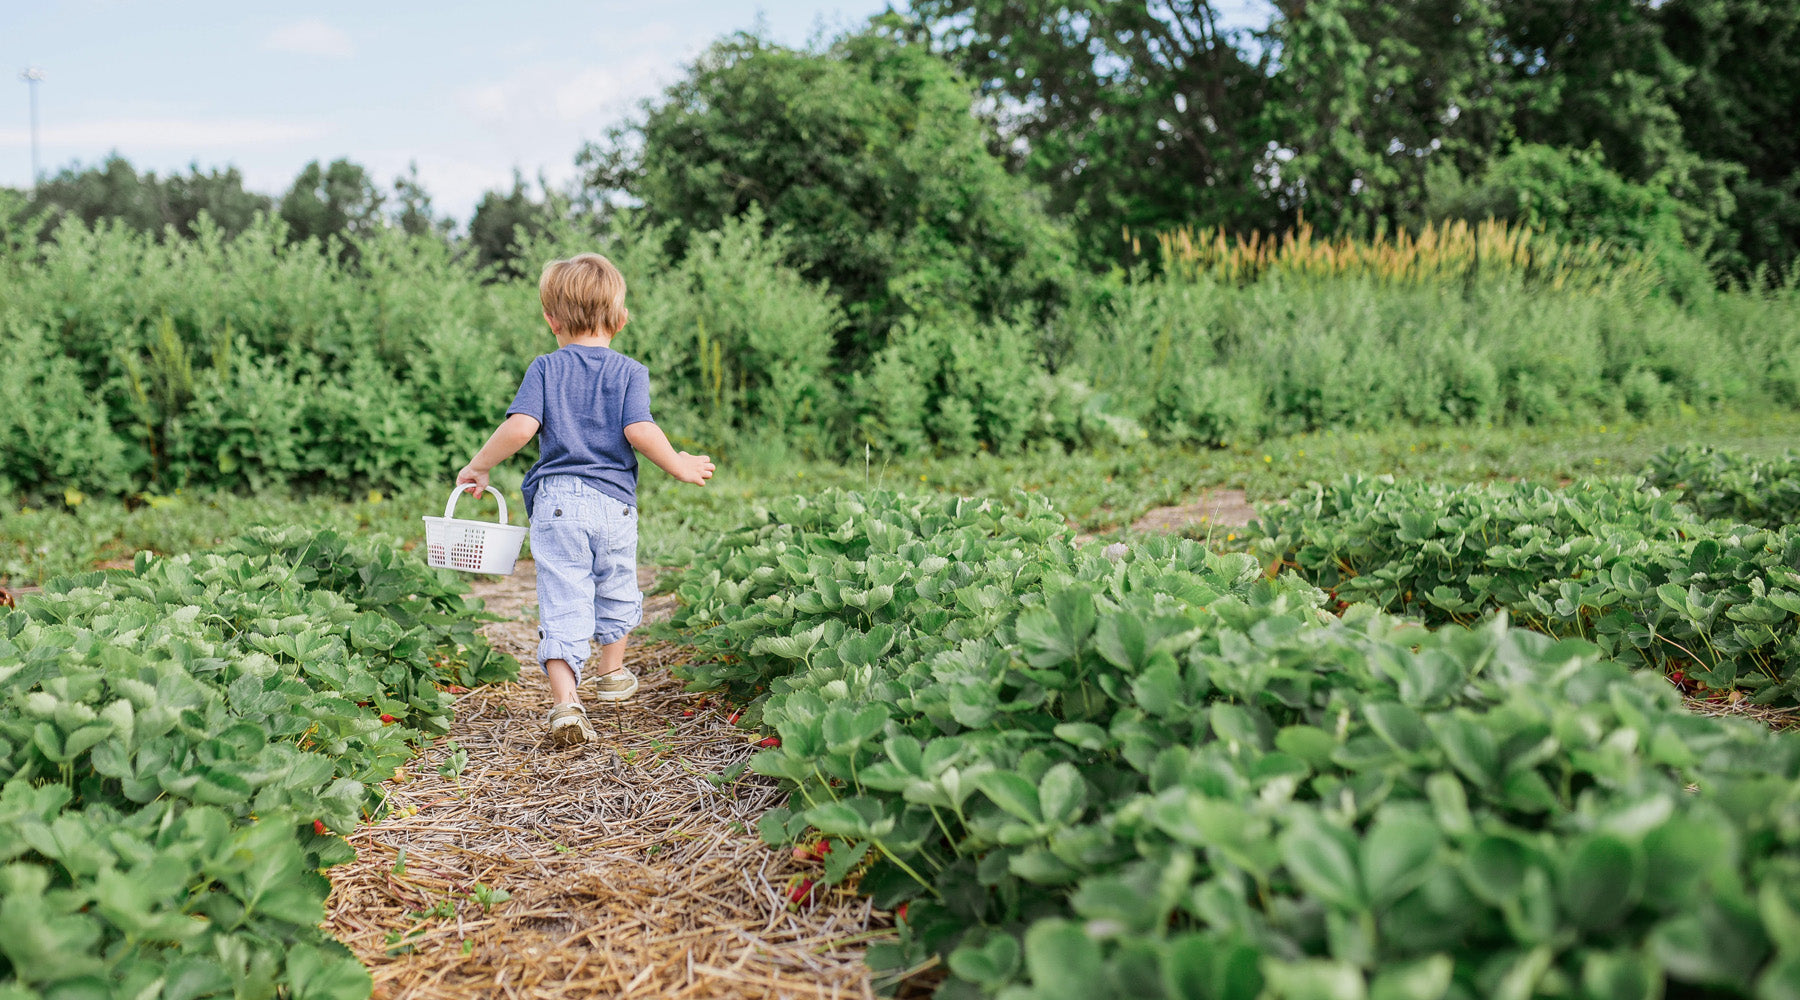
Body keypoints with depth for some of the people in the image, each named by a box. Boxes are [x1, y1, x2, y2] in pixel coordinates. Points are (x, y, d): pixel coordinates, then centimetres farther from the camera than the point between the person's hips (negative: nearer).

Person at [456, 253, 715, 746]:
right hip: (614, 501, 1)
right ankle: (611, 674, 41)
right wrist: (679, 466, 2)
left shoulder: (545, 369, 4)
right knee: (617, 591, 23)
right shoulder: (629, 371, 3)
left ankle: (565, 700, -17)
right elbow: (639, 431, -12)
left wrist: (479, 466, 5)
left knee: (562, 603, -3)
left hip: (556, 500, -1)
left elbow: (520, 427, -9)